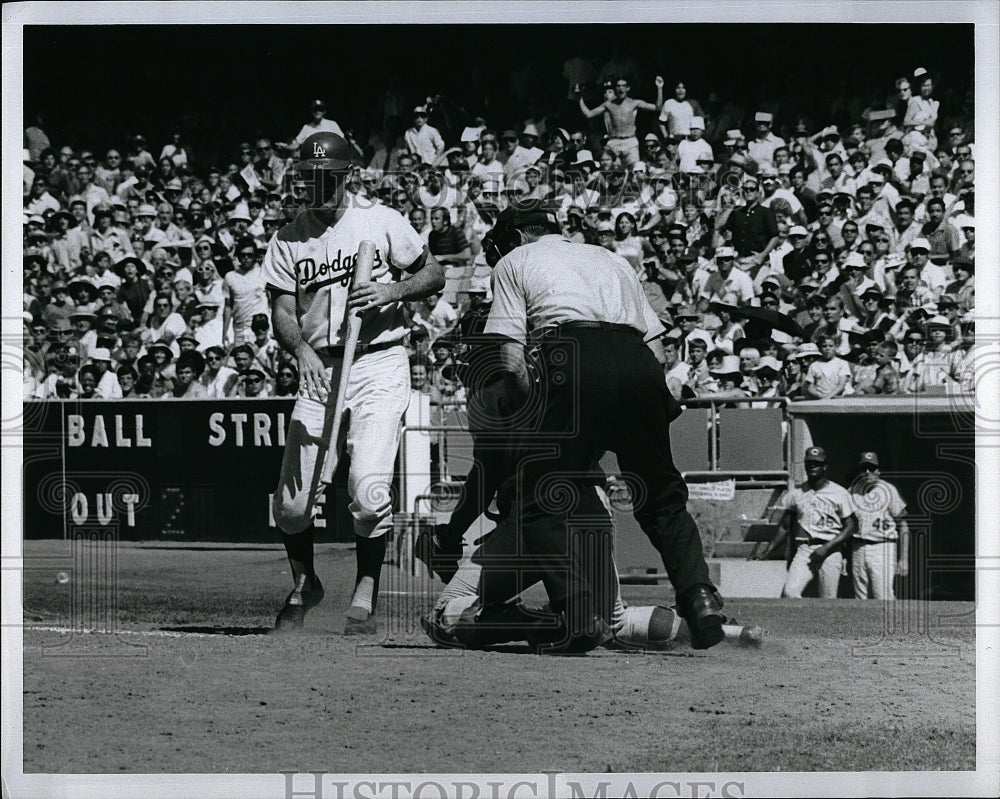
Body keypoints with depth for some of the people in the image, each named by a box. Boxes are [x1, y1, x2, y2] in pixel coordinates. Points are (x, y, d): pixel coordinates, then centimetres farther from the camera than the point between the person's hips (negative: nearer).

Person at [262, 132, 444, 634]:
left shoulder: (381, 222, 3)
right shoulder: (289, 240, 9)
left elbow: (435, 275, 7)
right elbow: (281, 313, 1)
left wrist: (392, 291, -12)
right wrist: (302, 351, -21)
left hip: (378, 366, -3)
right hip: (318, 370, 3)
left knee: (368, 489, -18)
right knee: (291, 501, 0)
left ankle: (366, 592, 2)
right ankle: (304, 585, 27)